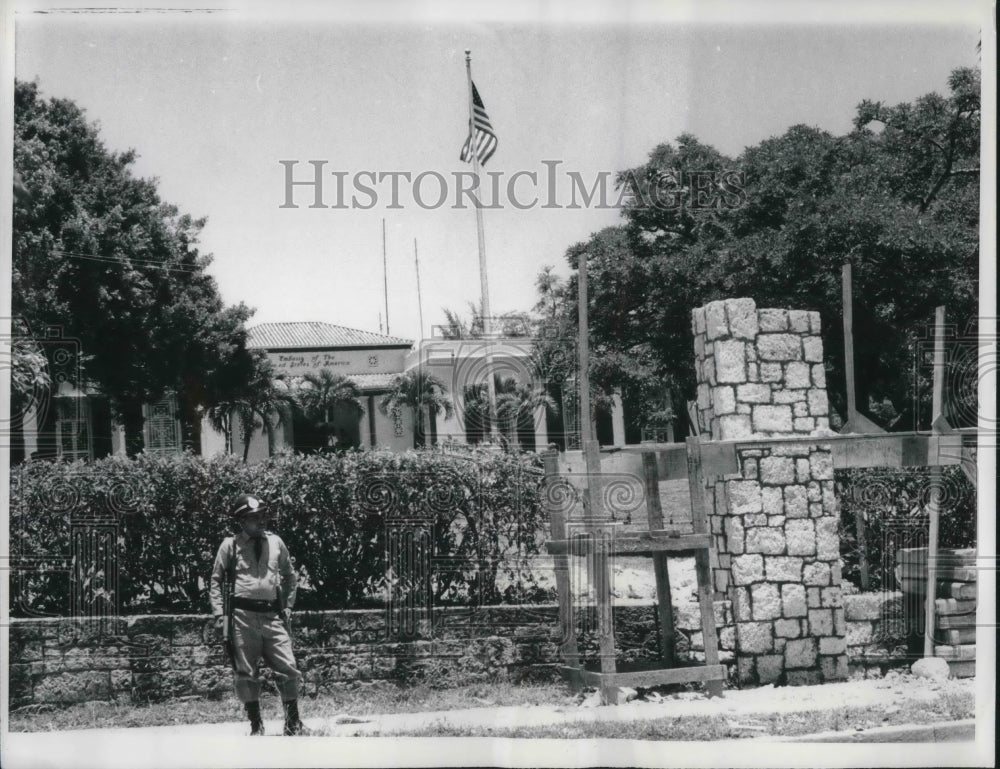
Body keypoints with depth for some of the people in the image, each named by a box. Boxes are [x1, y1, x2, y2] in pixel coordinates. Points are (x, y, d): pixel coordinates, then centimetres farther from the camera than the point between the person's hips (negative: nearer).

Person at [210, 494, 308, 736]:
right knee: (245, 673, 2)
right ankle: (255, 725, 13)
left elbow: (289, 576, 22)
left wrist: (288, 606, 14)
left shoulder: (275, 542, 10)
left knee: (288, 669, -3)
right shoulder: (230, 545, 3)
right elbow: (216, 580, 7)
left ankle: (293, 722, 8)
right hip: (243, 616, -2)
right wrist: (219, 613, -2)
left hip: (273, 615, 2)